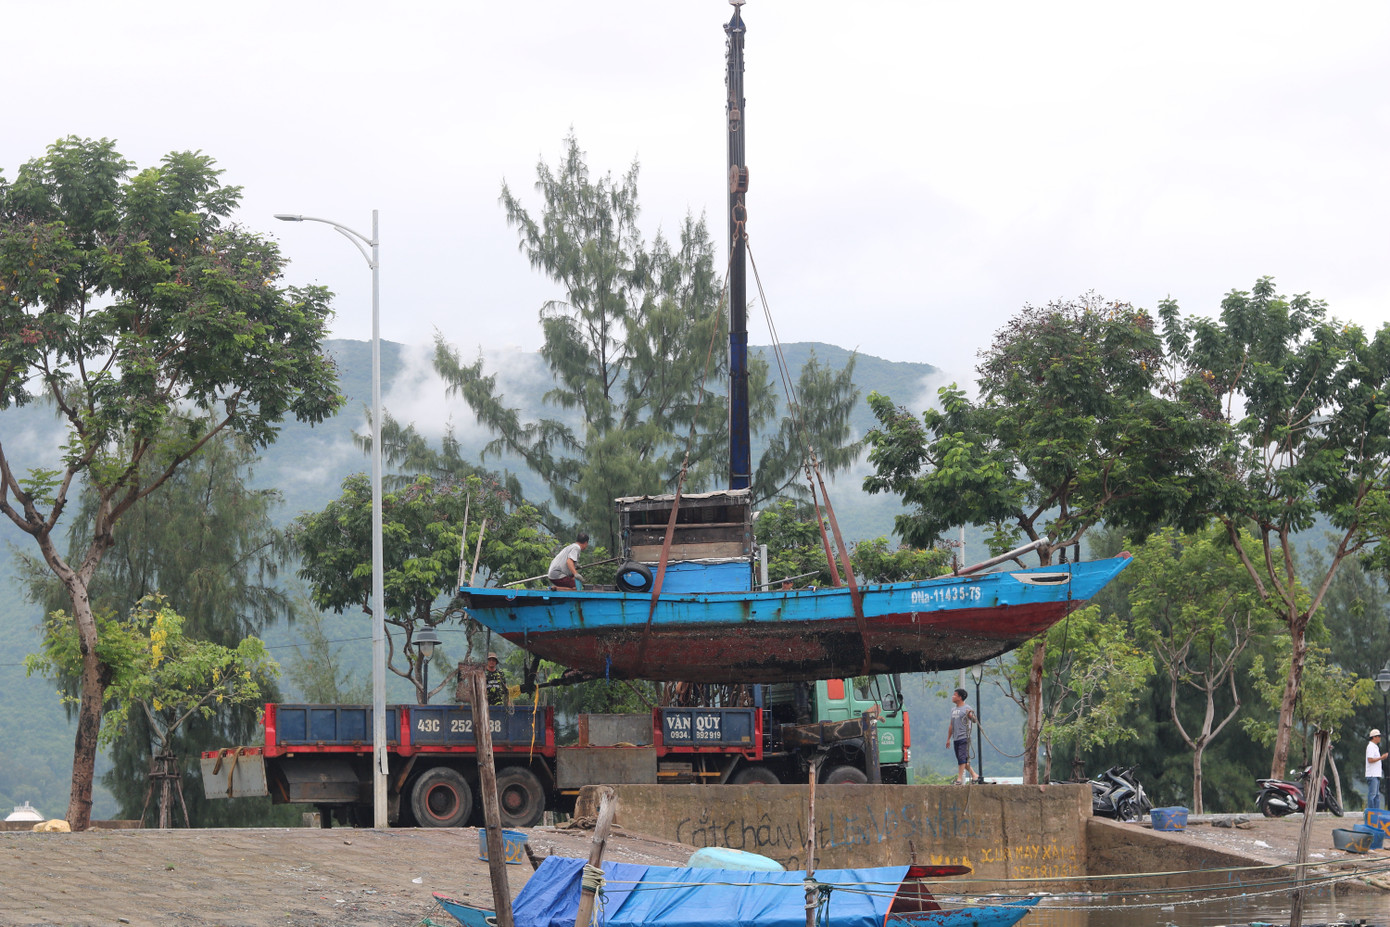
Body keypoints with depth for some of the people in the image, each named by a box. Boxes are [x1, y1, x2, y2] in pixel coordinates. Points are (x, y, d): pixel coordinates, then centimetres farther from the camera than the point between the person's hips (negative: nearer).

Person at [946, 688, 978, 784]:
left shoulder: (967, 708, -5)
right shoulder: (953, 709, 17)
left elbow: (974, 720, -17)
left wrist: (970, 715, -38)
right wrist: (948, 739, 23)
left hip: (964, 737, -8)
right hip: (956, 739, 8)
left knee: (962, 757, -14)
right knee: (961, 759, 10)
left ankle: (960, 778, -16)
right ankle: (973, 774, 21)